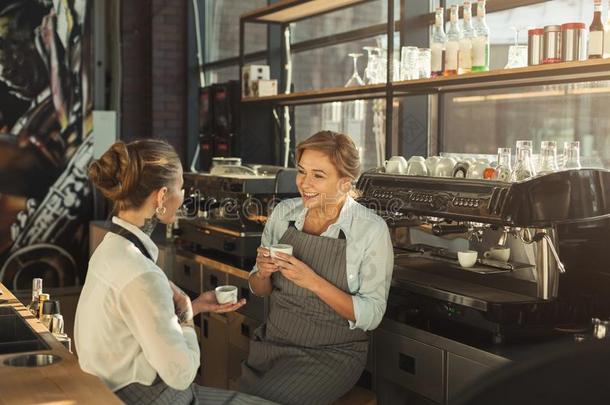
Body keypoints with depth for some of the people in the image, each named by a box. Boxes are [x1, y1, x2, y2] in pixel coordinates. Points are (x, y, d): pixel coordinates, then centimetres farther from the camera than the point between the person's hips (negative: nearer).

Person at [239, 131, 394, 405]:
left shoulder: (371, 229, -13)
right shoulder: (283, 212, 0)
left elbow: (371, 316, -13)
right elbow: (259, 290, 11)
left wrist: (313, 281, -24)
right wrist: (263, 273, -13)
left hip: (333, 353, -4)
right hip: (272, 342, 4)